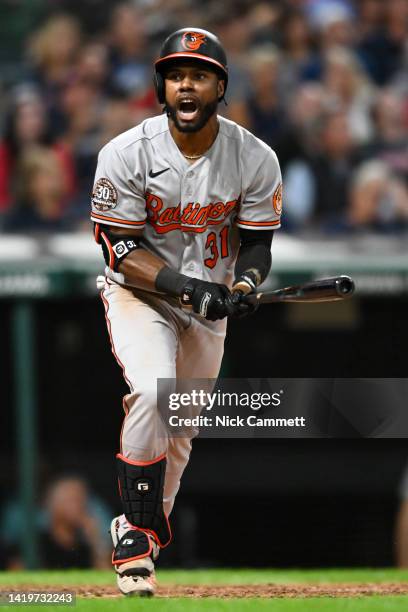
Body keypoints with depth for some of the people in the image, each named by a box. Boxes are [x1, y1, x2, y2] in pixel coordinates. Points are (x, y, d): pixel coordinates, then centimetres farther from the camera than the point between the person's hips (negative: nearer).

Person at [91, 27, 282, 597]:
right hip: (139, 292, -3)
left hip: (209, 302, 4)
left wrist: (243, 285, -25)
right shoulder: (126, 154, -19)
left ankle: (148, 526, 34)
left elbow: (257, 242, -2)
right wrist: (185, 287, -30)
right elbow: (120, 249, -16)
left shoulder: (256, 159, -12)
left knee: (182, 428, 11)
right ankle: (136, 534, -19)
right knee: (152, 393, -28)